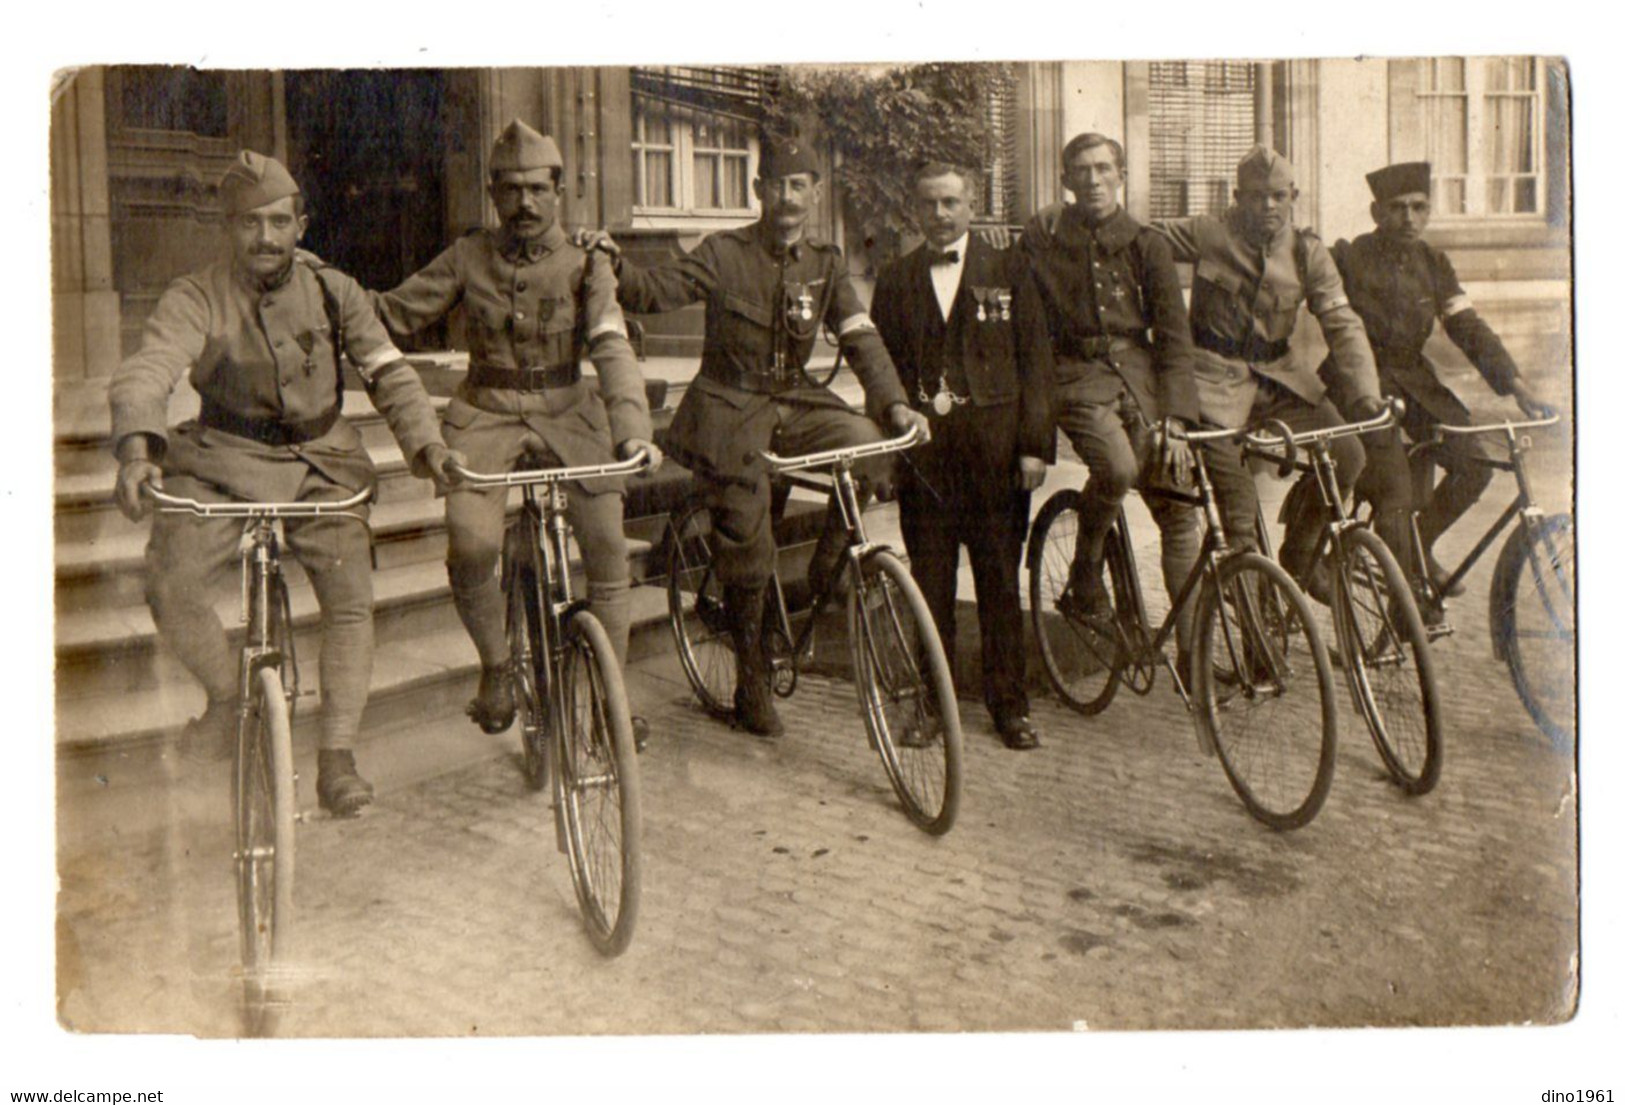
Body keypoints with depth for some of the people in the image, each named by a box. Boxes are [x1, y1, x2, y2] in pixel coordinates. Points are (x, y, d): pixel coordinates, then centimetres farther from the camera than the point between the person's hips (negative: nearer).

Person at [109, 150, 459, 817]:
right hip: (221, 463, 0)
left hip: (319, 464, 1)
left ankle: (336, 756, -6)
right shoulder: (195, 299, -7)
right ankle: (226, 696, 7)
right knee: (170, 585, -21)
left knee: (351, 598, -17)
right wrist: (136, 449, -42)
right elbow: (145, 373, -21)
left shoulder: (332, 292, 1)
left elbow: (388, 370, -4)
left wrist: (425, 442, -22)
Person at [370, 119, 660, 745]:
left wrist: (632, 430, -30)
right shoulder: (468, 258, 5)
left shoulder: (584, 267, 0)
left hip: (566, 414, 0)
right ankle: (496, 667, 4)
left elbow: (612, 350, -14)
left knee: (607, 549, -11)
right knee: (471, 547, -23)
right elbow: (395, 313, 10)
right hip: (487, 416, 0)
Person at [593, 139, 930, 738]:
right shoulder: (725, 253, -3)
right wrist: (615, 264, -35)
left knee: (865, 445, -27)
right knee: (747, 547, -10)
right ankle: (752, 684, 9)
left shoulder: (826, 264, 7)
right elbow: (659, 290, -14)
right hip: (730, 407, -3)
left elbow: (860, 337, -2)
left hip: (795, 402, 3)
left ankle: (825, 572, -6)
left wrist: (894, 402, -17)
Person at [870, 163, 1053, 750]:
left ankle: (1009, 702, 15)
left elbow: (1034, 360, 3)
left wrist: (1036, 444, -5)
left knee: (1000, 578, 5)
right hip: (921, 448, 1)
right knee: (929, 579, 4)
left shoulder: (1008, 271, 7)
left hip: (994, 446, -1)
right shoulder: (896, 280, 11)